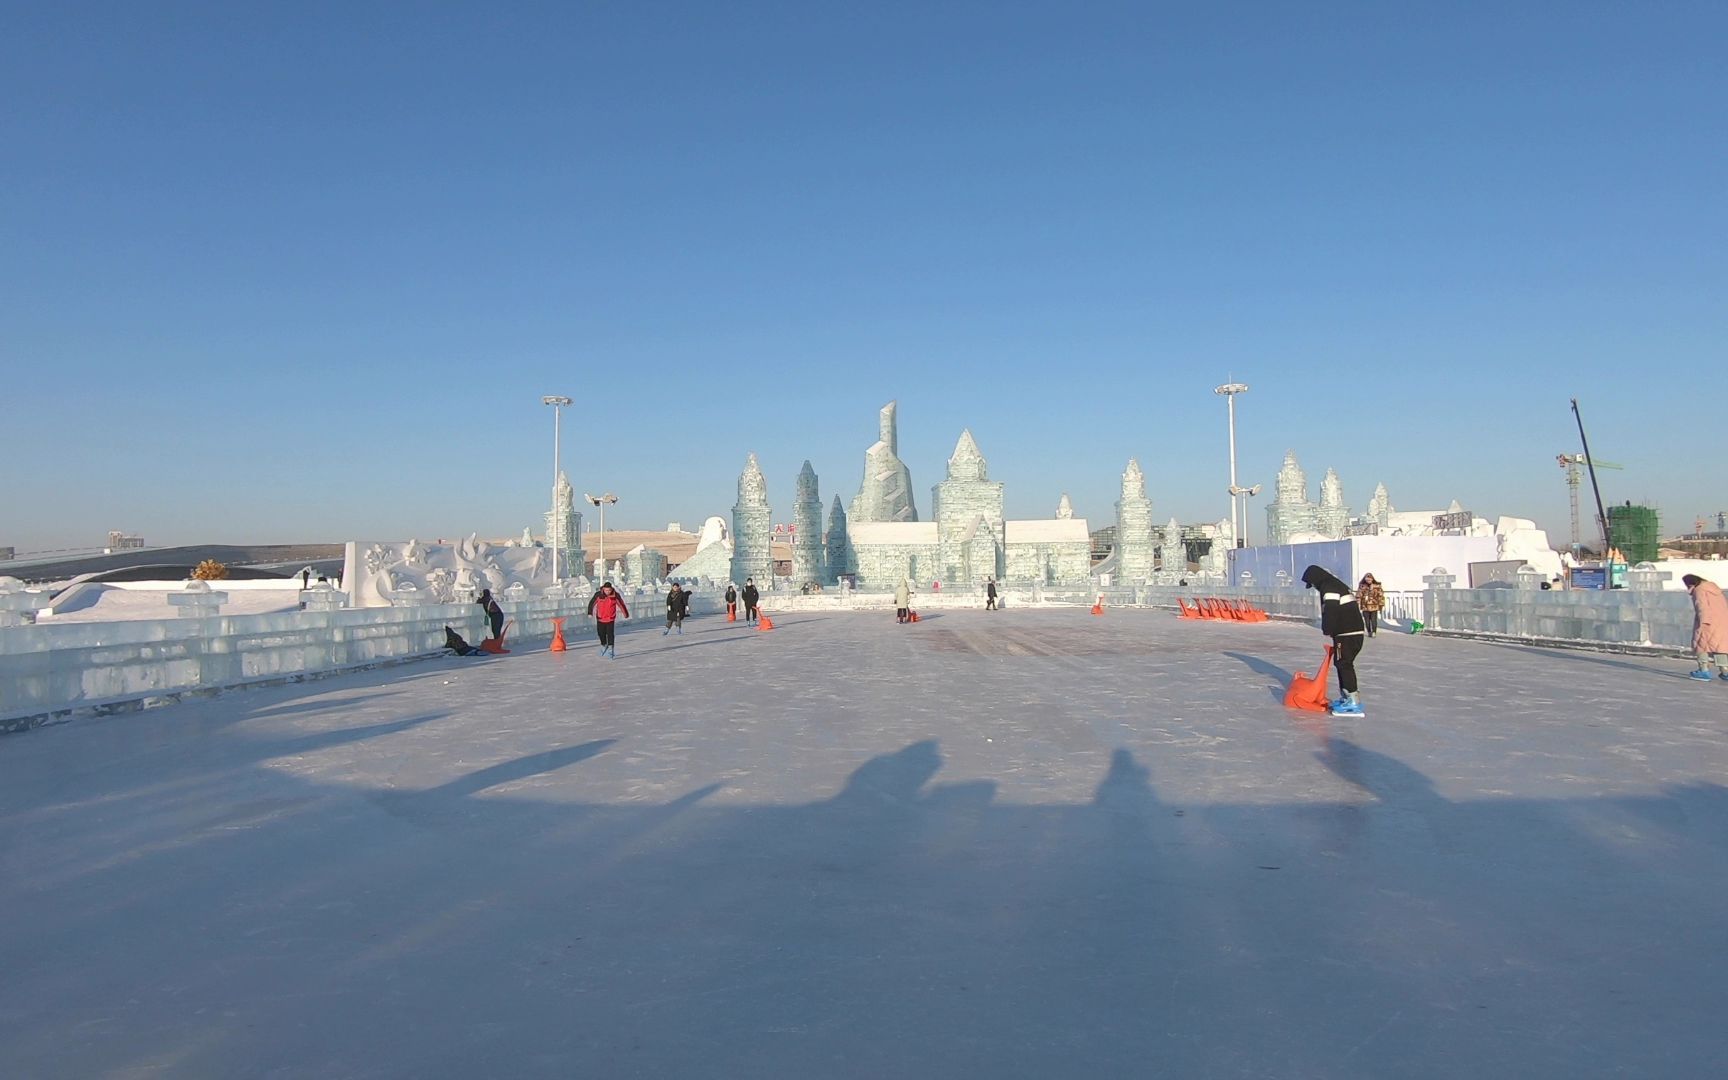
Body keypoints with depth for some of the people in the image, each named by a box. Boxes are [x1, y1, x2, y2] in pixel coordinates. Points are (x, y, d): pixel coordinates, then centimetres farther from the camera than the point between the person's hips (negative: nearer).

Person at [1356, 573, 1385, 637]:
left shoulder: (1377, 586, -1)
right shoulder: (1362, 586, -1)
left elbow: (1381, 595, 2)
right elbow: (1358, 596, 0)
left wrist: (1381, 605, 0)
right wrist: (1358, 605, -6)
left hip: (1374, 607, -1)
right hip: (1365, 607, 1)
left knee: (1374, 620, -5)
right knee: (1367, 621, 6)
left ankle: (1374, 632, 6)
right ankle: (1369, 632, 19)